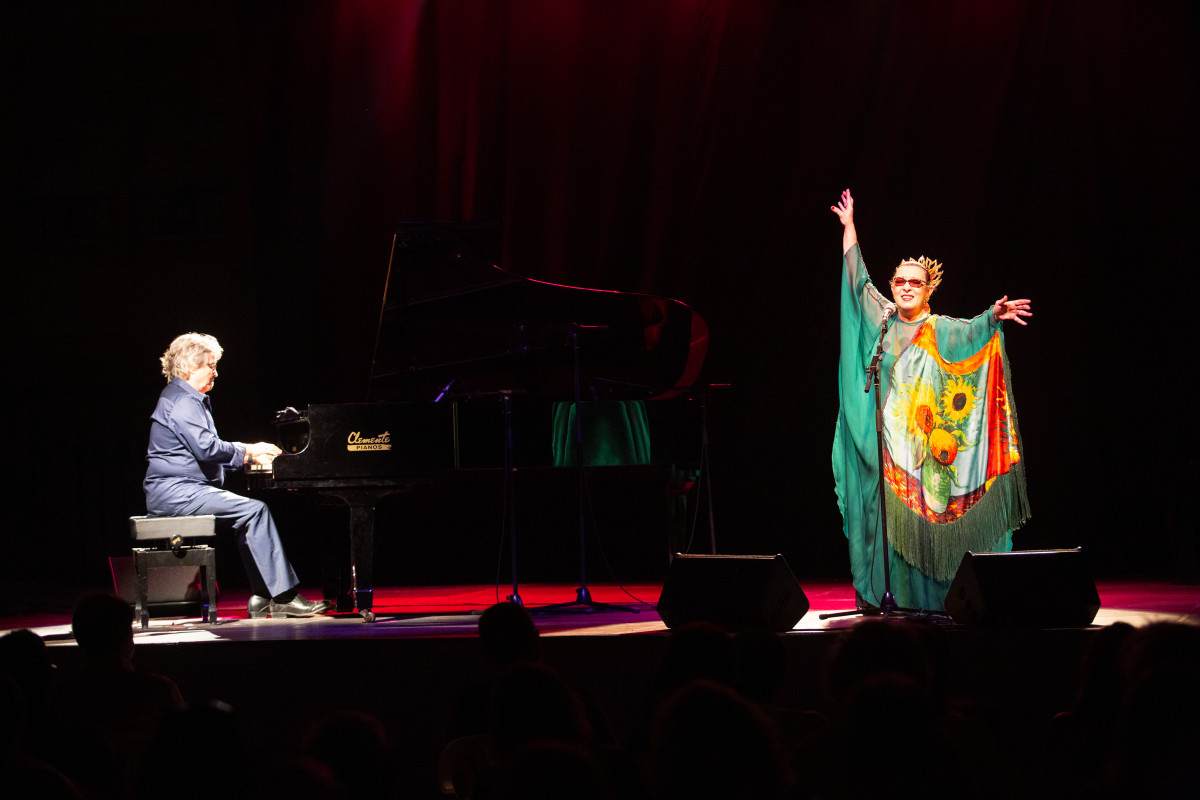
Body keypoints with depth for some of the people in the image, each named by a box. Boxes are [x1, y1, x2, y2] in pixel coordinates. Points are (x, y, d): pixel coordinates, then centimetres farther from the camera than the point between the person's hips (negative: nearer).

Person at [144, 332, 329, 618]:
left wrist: (247, 455, 14)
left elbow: (204, 451, 26)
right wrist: (247, 450, -10)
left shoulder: (188, 399, 23)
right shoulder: (182, 401, -13)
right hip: (177, 491, -11)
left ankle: (263, 597, -3)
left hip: (180, 491, 11)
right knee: (254, 509, -18)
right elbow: (206, 448, -23)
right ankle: (283, 595, -20)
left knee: (249, 514, 3)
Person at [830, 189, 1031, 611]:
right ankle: (892, 596, 0)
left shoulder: (941, 331, 4)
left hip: (927, 438, -2)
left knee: (929, 510, -5)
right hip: (886, 438, 2)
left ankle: (932, 599, -2)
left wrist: (993, 316, -36)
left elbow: (973, 330, -14)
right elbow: (857, 279, 17)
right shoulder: (882, 321, 11)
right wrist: (849, 227, 18)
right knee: (891, 517, -1)